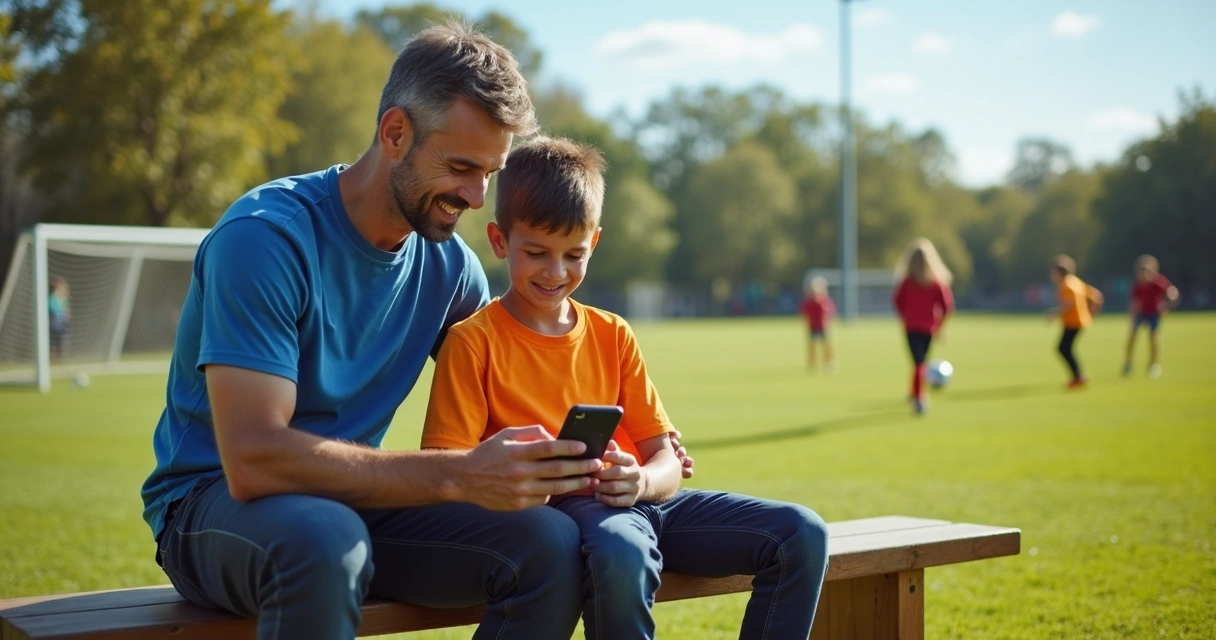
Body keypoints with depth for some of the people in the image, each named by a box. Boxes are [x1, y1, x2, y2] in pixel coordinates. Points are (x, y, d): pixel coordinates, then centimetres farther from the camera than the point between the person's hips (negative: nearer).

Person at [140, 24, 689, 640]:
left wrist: (584, 451, -11)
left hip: (357, 502, 6)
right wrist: (458, 475, -33)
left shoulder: (448, 264, 1)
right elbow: (253, 458, -29)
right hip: (214, 504, -6)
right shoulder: (265, 236, -20)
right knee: (324, 538, -39)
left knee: (550, 542, -17)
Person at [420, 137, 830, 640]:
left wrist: (643, 481, -14)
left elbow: (665, 460, 11)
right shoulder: (473, 342, 0)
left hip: (634, 500, 6)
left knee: (801, 533, -10)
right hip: (554, 506, -6)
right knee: (622, 553, -41)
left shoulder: (613, 335, 15)